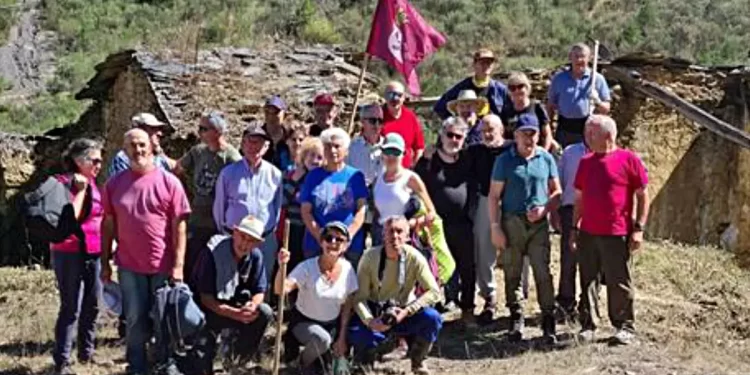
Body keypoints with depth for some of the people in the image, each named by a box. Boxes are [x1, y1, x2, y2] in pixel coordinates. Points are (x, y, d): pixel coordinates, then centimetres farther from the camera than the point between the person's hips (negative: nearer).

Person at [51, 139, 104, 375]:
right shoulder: (63, 183, -12)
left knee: (92, 306, 12)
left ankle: (86, 352, 26)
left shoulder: (92, 183, 10)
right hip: (70, 255, -7)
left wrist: (105, 246, 15)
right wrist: (80, 189, -20)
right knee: (71, 309, -5)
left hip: (93, 254, 7)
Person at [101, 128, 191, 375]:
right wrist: (105, 263, 5)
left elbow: (179, 225, -4)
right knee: (135, 320, 8)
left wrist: (178, 265, -9)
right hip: (130, 266, 1)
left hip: (164, 266, -1)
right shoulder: (115, 184, 3)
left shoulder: (168, 182, -3)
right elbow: (108, 225, 7)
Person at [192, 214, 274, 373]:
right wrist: (236, 314, -32)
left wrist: (252, 305, -27)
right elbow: (205, 297, -22)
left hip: (235, 305, 5)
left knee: (264, 313, -21)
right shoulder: (212, 252, -23)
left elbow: (259, 291, -1)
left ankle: (237, 358, -2)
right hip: (209, 310, -5)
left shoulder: (255, 256, -8)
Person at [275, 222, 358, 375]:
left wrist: (342, 338, -2)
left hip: (331, 324, 4)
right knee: (322, 338, -35)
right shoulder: (307, 267, -23)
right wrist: (282, 266, -55)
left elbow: (347, 307, -2)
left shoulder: (347, 269, -12)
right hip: (303, 321, -4)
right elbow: (281, 289, -37)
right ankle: (305, 362, -2)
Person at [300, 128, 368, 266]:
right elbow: (306, 212, 4)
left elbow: (361, 211, 1)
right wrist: (321, 238, -9)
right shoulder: (314, 176, 9)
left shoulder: (355, 176, 7)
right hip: (316, 244, 1)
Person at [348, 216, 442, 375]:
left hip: (402, 313, 1)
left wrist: (406, 312, -26)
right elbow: (359, 296, -15)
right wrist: (370, 321, -33)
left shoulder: (414, 257, -14)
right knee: (356, 335, -33)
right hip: (374, 314, -1)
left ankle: (417, 360, 3)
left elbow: (433, 291, -16)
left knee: (432, 318, -27)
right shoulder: (370, 256, -15)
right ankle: (364, 359, 8)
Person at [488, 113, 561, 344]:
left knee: (543, 272, -5)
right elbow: (494, 196, 1)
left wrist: (544, 209, -7)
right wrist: (495, 227, -6)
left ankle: (548, 321, 1)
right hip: (512, 222, 0)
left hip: (539, 223, 1)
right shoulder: (505, 160, 0)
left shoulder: (546, 159, 6)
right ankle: (516, 320, 18)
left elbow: (556, 191, 12)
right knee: (512, 274, 6)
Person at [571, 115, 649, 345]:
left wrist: (639, 228, -8)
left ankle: (625, 327, 14)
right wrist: (575, 228, 12)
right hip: (587, 233, 5)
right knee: (588, 281, 8)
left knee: (619, 283, 3)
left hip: (616, 234, -5)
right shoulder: (586, 162, 12)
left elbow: (643, 196, -2)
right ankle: (587, 326, 16)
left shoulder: (628, 159, -3)